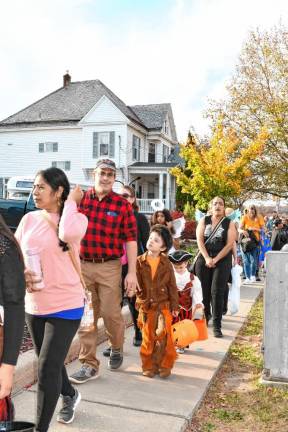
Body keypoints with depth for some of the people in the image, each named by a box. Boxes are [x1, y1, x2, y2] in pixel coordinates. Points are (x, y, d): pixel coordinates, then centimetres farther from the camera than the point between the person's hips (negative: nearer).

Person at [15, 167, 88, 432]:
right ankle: (70, 395, 52)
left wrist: (71, 202, -19)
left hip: (65, 305, -6)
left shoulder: (77, 218, -10)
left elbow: (68, 234, -34)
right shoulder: (29, 219, 3)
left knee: (47, 370, -6)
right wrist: (21, 273, -15)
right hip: (34, 305, 6)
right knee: (50, 363, 23)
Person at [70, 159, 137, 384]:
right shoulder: (79, 199, 2)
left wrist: (132, 272, -7)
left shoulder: (122, 204, -3)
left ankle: (117, 348, 35)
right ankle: (89, 364, 18)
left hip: (109, 267, -2)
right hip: (82, 265, 2)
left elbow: (131, 239, -3)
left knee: (111, 313, 4)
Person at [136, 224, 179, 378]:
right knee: (147, 337, 9)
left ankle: (164, 366, 15)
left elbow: (172, 286, 3)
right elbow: (135, 283, 0)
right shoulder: (139, 262, -2)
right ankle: (149, 366, 22)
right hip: (146, 306, 1)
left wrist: (174, 306, 2)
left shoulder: (166, 264, -1)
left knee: (163, 336, -2)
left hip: (163, 305, -1)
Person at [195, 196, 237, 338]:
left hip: (222, 261, -2)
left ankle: (217, 326, -4)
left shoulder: (229, 223, 3)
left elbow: (229, 244, -5)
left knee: (217, 292, -8)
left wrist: (215, 260, -13)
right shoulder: (204, 221, 7)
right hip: (204, 259, 2)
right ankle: (204, 317, 25)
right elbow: (199, 240, -2)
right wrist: (207, 258, -13)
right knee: (203, 291, 4)